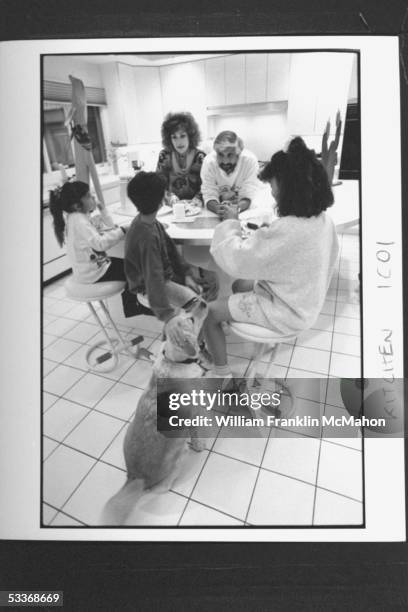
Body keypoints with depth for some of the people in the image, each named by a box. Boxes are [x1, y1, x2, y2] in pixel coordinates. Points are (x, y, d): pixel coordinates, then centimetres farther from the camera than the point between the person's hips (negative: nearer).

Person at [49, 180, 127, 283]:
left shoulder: (83, 216, 7)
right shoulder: (79, 222, -23)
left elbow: (109, 227, 8)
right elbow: (100, 244, -33)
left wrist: (103, 210, -1)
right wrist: (121, 231, -29)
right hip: (93, 274, -10)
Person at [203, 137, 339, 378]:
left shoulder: (287, 230, -34)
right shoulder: (324, 220, -6)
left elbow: (236, 259, -28)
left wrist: (231, 222, -13)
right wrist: (263, 233, 0)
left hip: (286, 313, -8)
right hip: (305, 302, 9)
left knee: (210, 313, 0)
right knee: (240, 285, 27)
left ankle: (222, 372, 11)